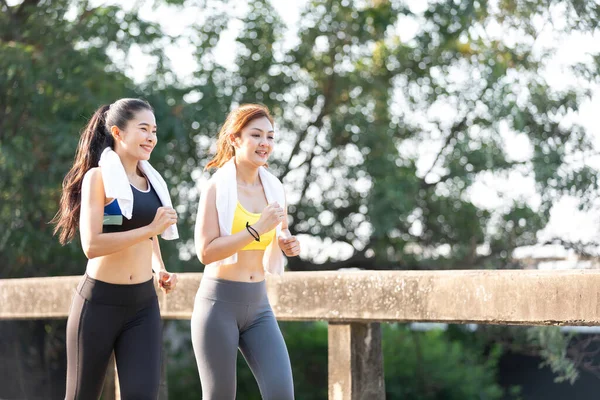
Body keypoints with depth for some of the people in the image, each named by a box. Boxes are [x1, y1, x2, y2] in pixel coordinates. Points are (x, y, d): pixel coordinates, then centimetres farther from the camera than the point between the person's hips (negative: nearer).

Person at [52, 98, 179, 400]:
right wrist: (151, 228, -20)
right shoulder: (98, 176, -9)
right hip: (99, 302, -5)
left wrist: (160, 270, 9)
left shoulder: (150, 180, 10)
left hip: (143, 304, 5)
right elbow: (91, 245, -20)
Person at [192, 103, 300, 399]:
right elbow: (205, 251, -18)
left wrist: (286, 245, -3)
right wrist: (257, 228, -21)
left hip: (259, 306, 5)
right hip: (219, 302, -5)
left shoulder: (275, 189, 8)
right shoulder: (217, 187, -8)